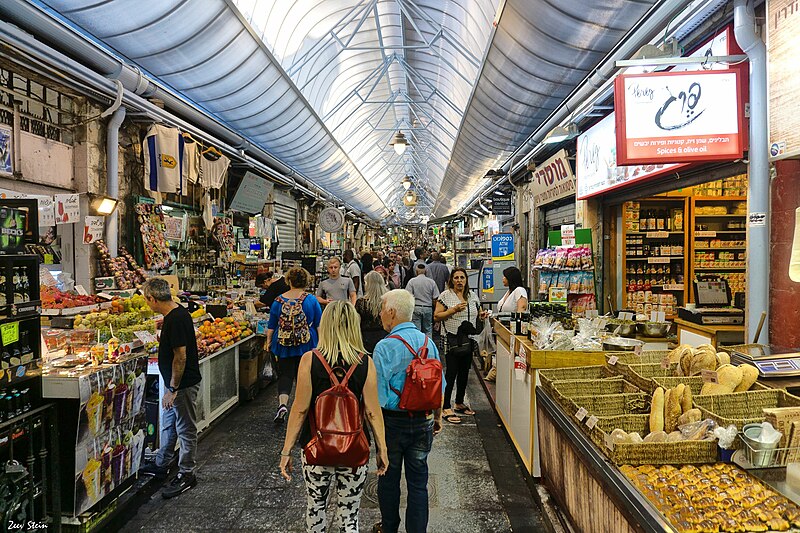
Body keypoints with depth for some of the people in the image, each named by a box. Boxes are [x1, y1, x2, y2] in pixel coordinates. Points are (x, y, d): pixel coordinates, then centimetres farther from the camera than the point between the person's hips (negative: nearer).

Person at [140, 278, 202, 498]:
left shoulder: (175, 320, -25)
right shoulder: (178, 313, 6)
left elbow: (180, 356, -25)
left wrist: (173, 389, -20)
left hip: (183, 384, -11)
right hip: (175, 382, 11)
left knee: (185, 429, 4)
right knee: (168, 424, 24)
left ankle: (186, 474, 17)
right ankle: (162, 465, 40)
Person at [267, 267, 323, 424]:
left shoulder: (279, 300, -3)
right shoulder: (311, 300, -5)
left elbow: (272, 325, 3)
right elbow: (319, 324, 0)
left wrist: (268, 341, 13)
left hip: (284, 345, 0)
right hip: (306, 345, 0)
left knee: (285, 374, 6)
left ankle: (282, 404, -14)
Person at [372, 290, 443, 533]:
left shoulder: (385, 347, -18)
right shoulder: (428, 342, -2)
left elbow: (378, 395, -18)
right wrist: (438, 417, 18)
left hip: (393, 421, -4)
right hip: (423, 421, 4)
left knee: (389, 477, 16)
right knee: (418, 480, 14)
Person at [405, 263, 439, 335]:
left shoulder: (412, 281, -4)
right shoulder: (431, 282, 1)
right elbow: (435, 298, 1)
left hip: (416, 308, -2)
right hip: (428, 308, 2)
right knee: (427, 330, 10)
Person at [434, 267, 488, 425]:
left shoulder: (472, 295, 11)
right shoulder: (445, 295, -6)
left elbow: (477, 313, 22)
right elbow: (436, 317, -11)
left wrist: (481, 315, -1)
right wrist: (454, 310, -20)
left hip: (468, 340, 6)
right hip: (453, 340, -6)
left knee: (464, 372, 15)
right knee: (451, 373, -5)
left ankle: (459, 403, 30)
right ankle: (446, 409, 3)